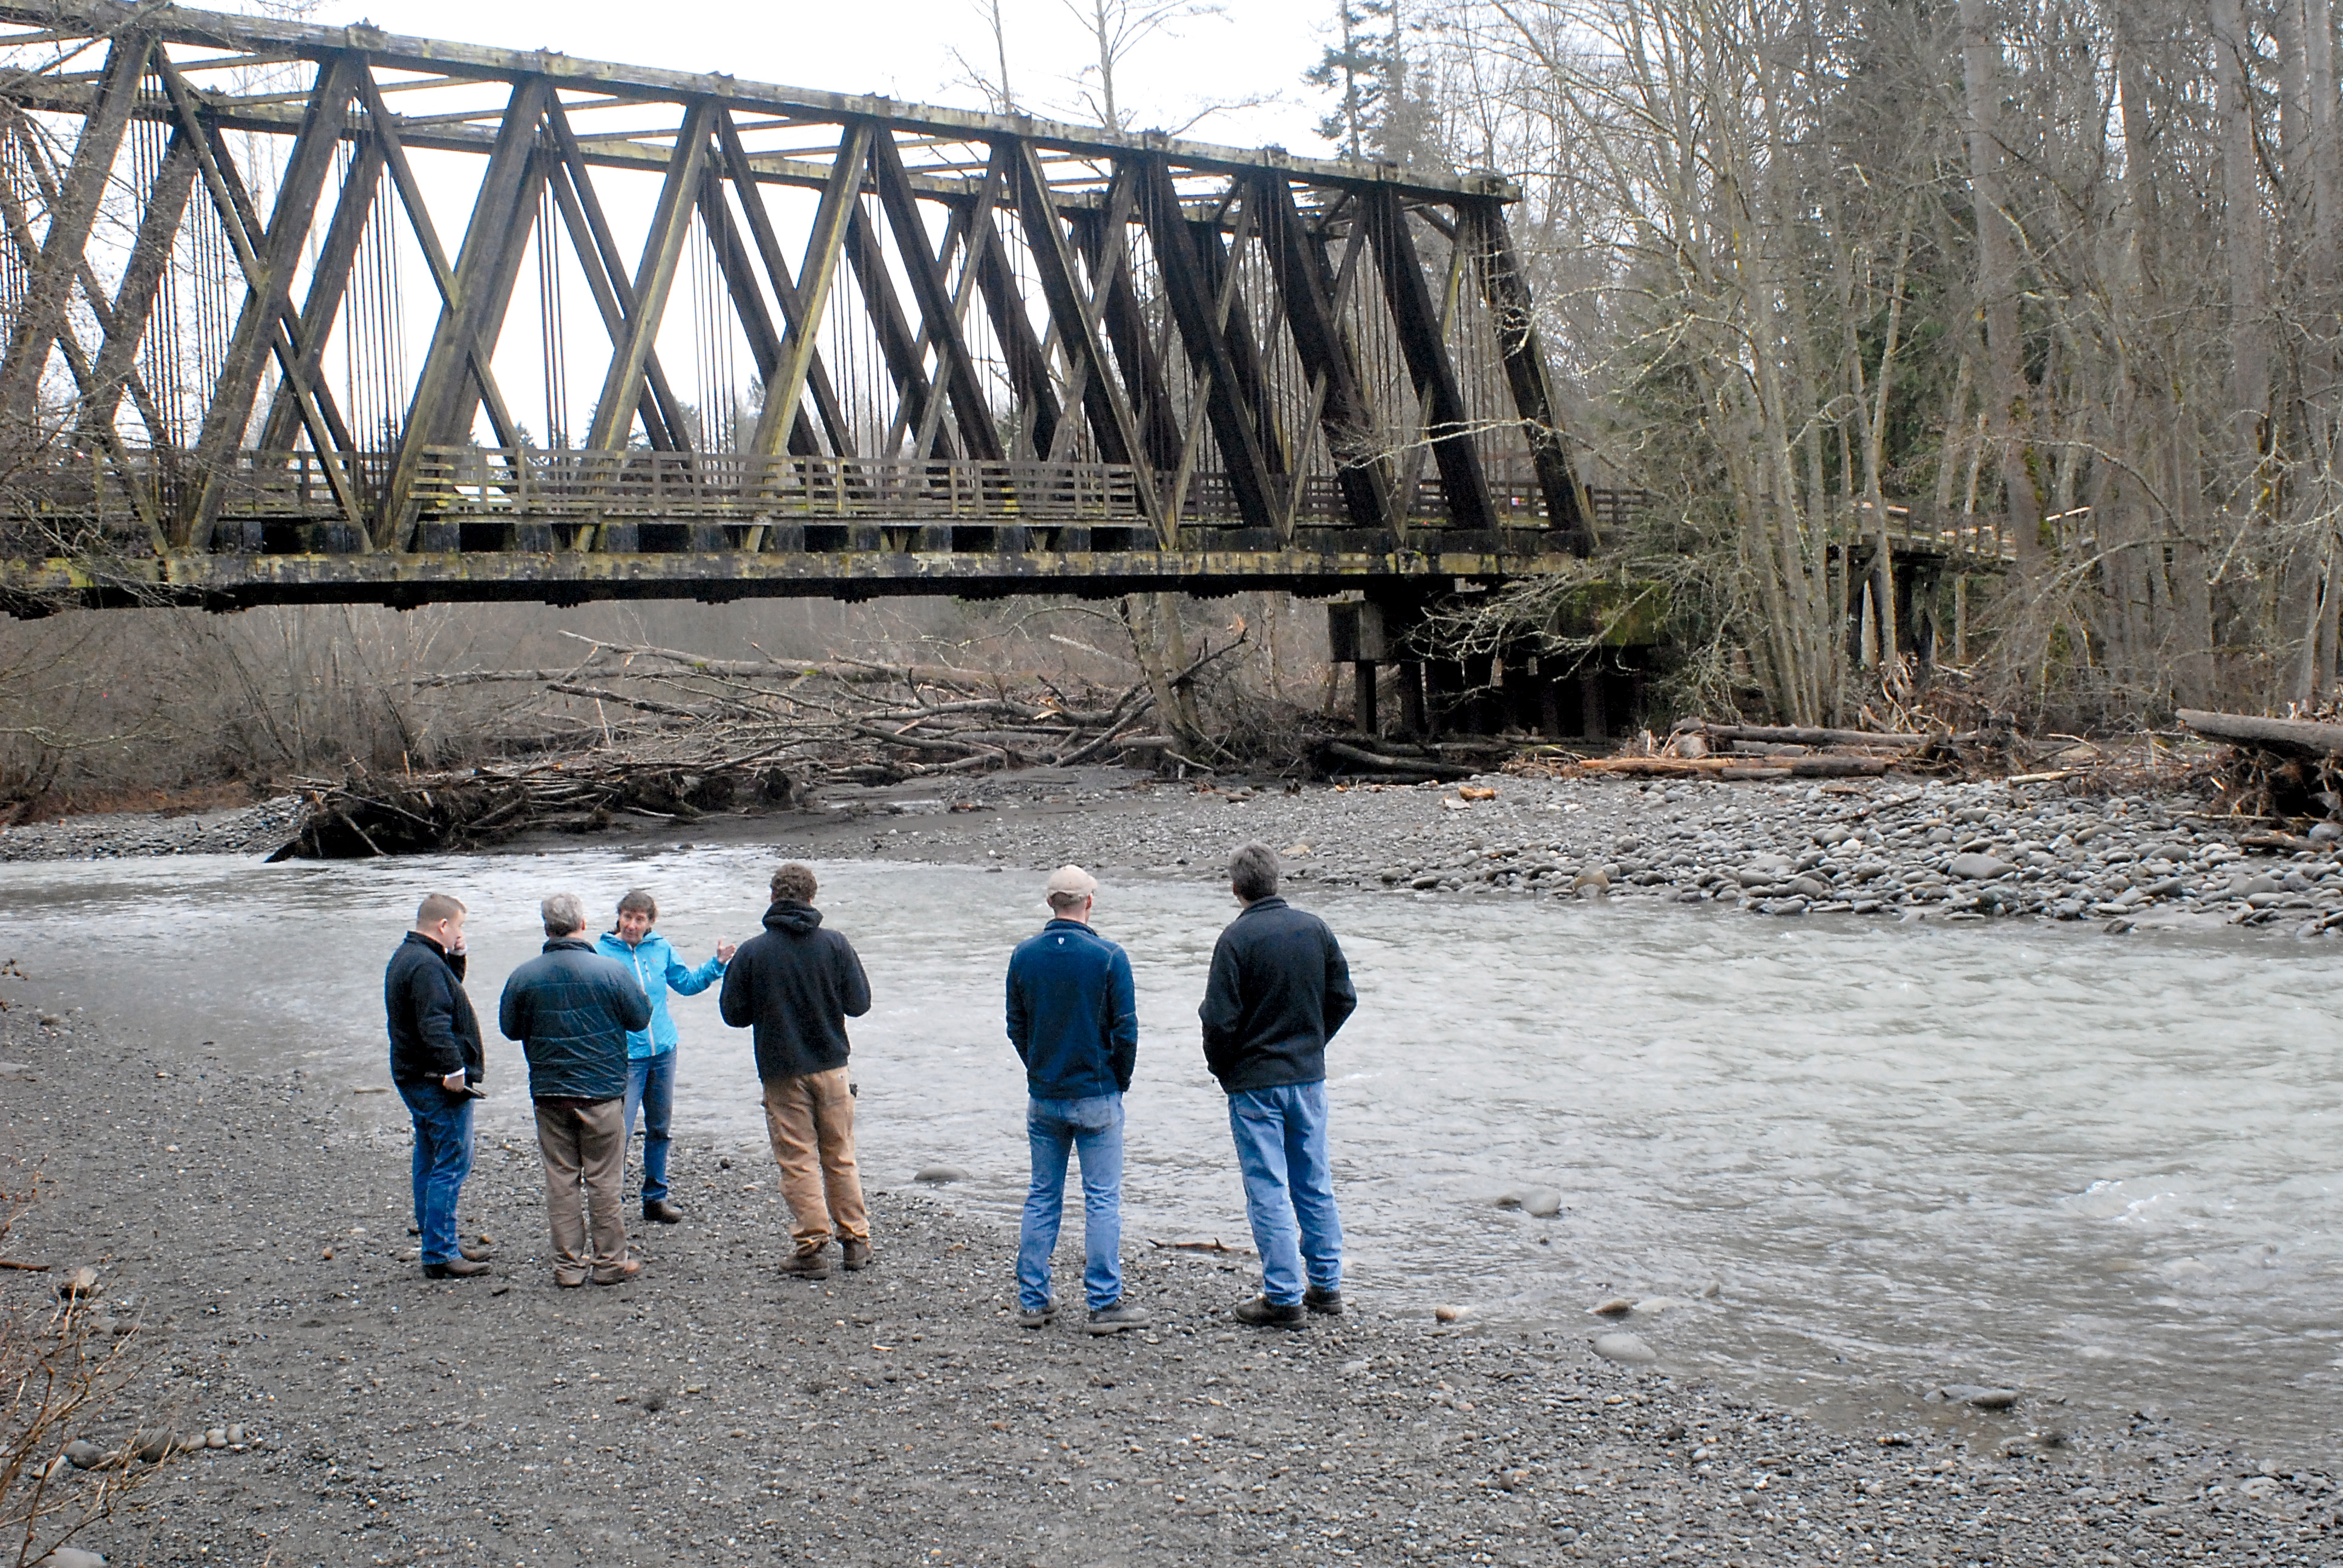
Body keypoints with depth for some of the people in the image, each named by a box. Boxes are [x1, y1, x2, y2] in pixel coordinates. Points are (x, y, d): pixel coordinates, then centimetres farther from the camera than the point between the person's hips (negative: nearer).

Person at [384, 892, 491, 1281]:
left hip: (414, 1076, 11)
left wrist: (457, 956, 14)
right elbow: (435, 1026, -28)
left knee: (431, 1159, 18)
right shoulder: (426, 965, -20)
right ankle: (440, 1255, -6)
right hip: (437, 1083, -11)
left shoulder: (407, 957, 15)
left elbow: (448, 993, 27)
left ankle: (439, 1244, 28)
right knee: (452, 1163, -7)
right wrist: (454, 1070, -28)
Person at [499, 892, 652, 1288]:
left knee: (560, 1179, 9)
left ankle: (569, 1264, 13)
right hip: (601, 1091, -2)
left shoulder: (523, 976, -4)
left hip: (548, 1092, 2)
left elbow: (510, 1028, 8)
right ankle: (609, 1262, 12)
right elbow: (640, 1018, -1)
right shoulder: (611, 971, -12)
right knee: (604, 1179, 6)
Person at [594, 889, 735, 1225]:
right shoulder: (602, 952, -7)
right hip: (625, 1056, -5)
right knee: (620, 1133, -10)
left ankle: (655, 1198, 25)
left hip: (663, 1051, 5)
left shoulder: (660, 948, 6)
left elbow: (686, 983, 18)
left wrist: (717, 964, 7)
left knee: (659, 1128, 13)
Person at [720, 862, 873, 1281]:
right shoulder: (835, 945, -7)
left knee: (798, 1160, 4)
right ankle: (855, 1242, 17)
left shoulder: (752, 952, -9)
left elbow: (733, 1013, -4)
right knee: (840, 1157, 13)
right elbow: (859, 1003, -3)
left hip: (782, 1073, -2)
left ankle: (813, 1248, 2)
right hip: (831, 1066, 2)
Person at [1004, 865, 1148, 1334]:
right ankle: (1105, 1304, 2)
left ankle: (1033, 1300, 15)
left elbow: (1016, 1026, 6)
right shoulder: (1109, 957, -11)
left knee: (1042, 1197, 12)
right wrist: (1121, 1080, 6)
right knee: (1102, 1199, 2)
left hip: (1043, 1096, 4)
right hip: (1097, 1096, -4)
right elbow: (1126, 1030, -9)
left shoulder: (1024, 955, 0)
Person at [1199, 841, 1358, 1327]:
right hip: (1309, 1077, 5)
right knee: (1315, 1183, 15)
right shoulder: (1314, 928, 1)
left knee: (1268, 1191, 1)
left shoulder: (1236, 938, -15)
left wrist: (1221, 1068, 1)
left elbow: (1220, 1019, -16)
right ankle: (1327, 1286, 21)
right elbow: (1343, 999, 7)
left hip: (1254, 1082, -5)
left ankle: (1284, 1297, 3)